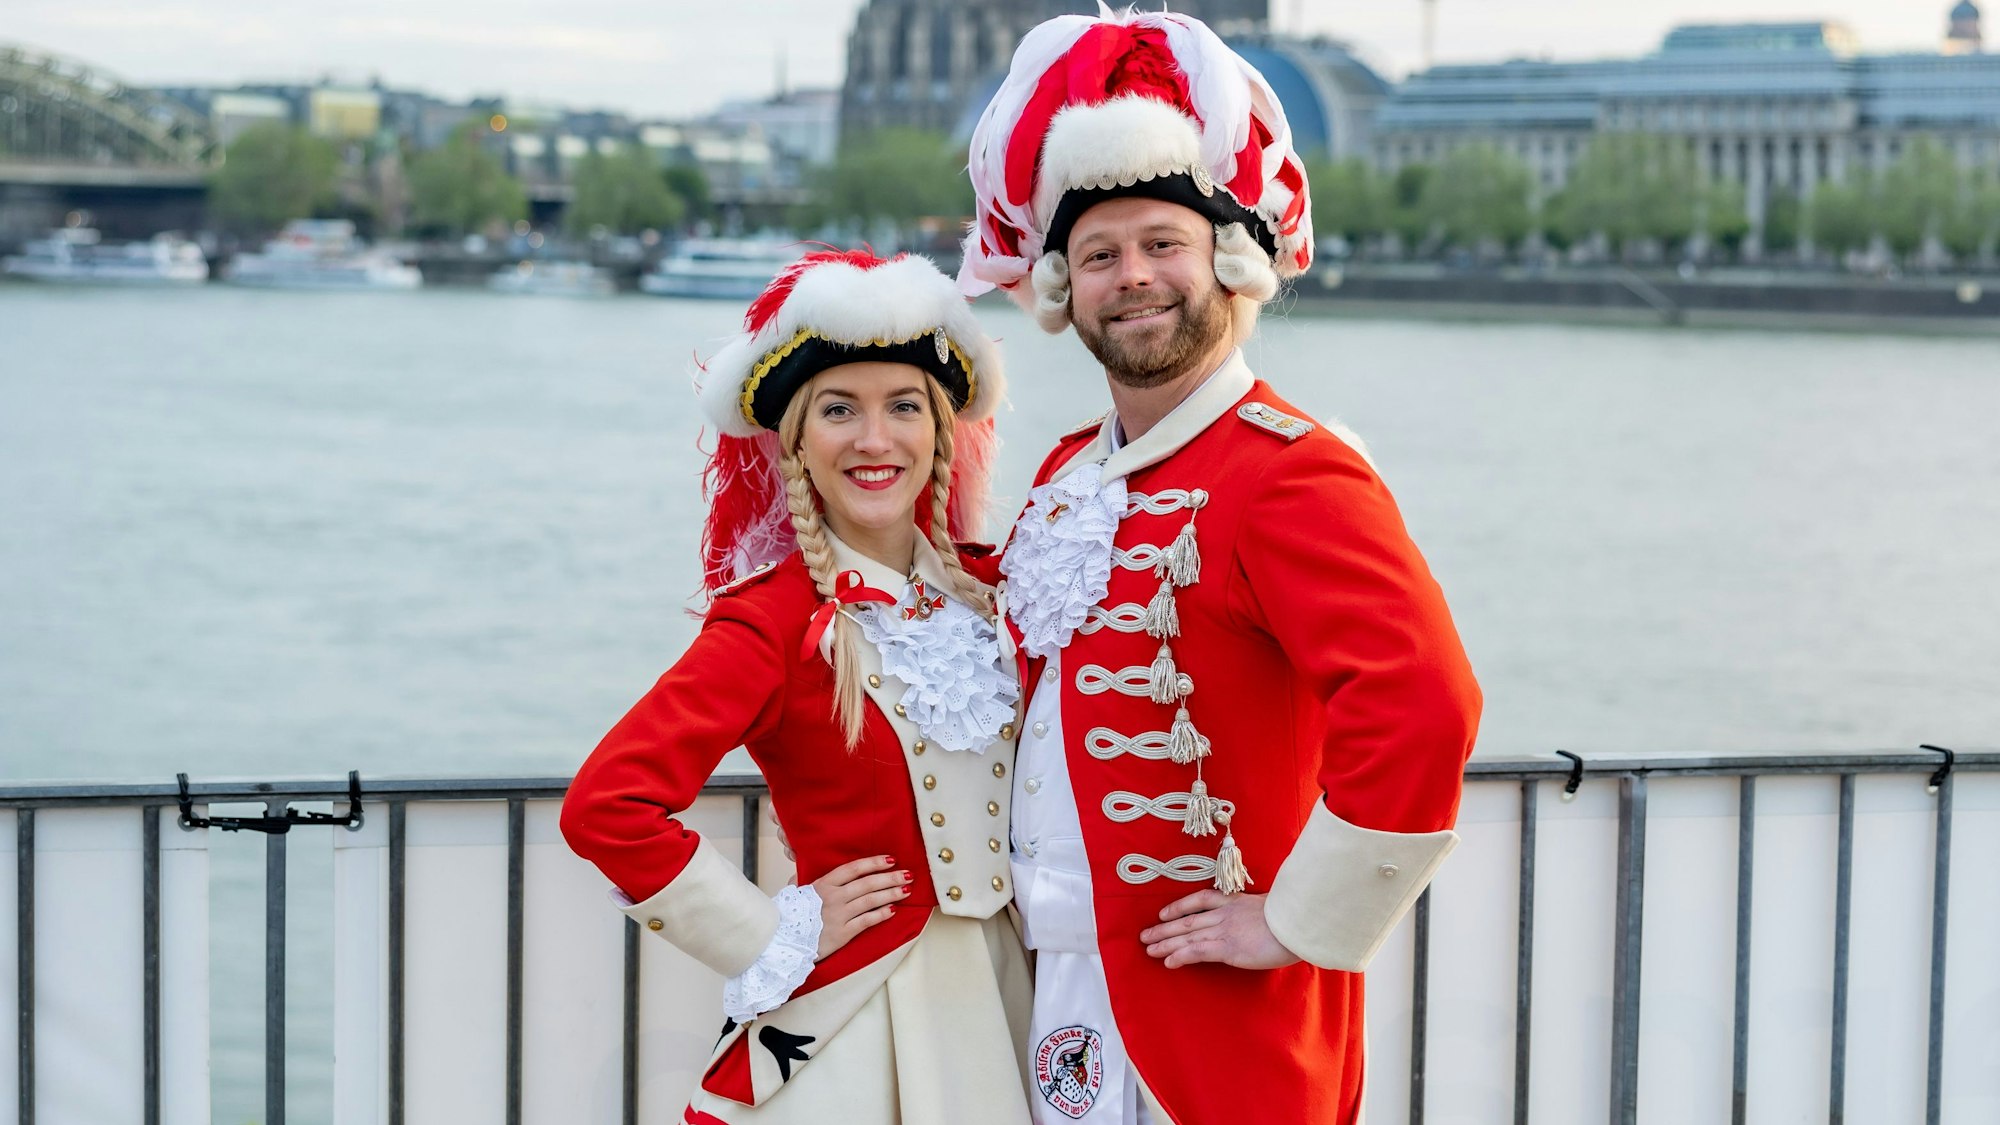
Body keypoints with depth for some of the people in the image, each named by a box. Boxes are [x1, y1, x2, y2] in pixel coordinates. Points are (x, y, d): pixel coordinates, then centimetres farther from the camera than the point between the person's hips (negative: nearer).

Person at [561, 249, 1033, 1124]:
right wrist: (777, 937, -15)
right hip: (854, 1026, -5)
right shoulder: (775, 620, -14)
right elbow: (606, 806, -22)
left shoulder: (985, 589, 3)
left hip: (1005, 997, 5)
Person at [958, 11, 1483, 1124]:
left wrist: (1296, 925, -22)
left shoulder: (1291, 473, -16)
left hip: (1215, 1030, -7)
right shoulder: (1070, 474, 11)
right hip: (1061, 999, 8)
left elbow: (1422, 712, -29)